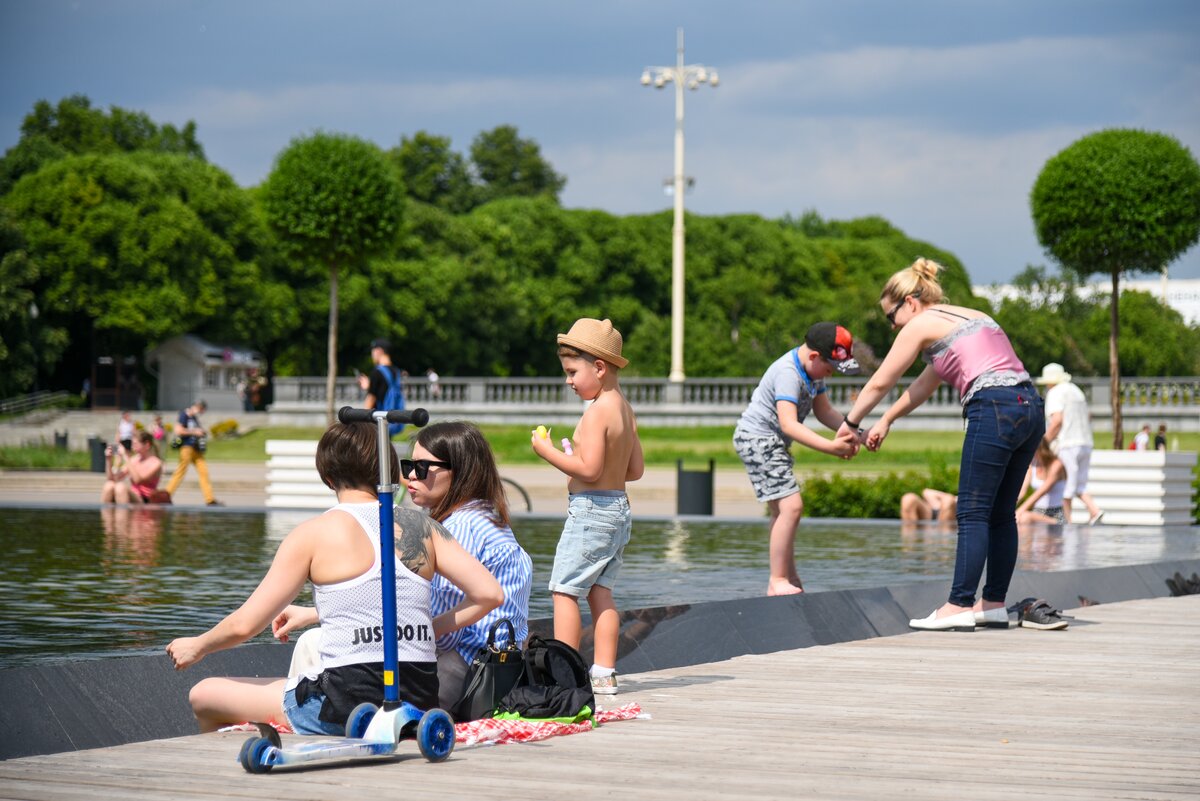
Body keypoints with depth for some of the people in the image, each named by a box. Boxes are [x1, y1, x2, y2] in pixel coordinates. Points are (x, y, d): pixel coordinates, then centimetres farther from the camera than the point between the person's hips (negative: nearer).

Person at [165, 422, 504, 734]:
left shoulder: (314, 533, -3)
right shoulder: (422, 526, 7)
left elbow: (244, 624, 0)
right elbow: (489, 593, 2)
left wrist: (196, 647, 19)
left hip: (346, 709, -6)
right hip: (421, 703, 6)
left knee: (203, 696, 14)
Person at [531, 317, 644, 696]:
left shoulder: (597, 411, -15)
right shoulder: (625, 410, 12)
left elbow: (588, 469, -21)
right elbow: (635, 470, 15)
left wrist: (549, 452, -12)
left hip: (590, 509, -9)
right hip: (620, 508, 9)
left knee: (564, 590, -5)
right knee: (600, 591, 11)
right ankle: (604, 673, 10)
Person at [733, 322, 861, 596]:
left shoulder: (813, 370, 6)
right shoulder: (788, 373, -25)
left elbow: (824, 410, 12)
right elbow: (788, 423, -34)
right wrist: (830, 447, -39)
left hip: (771, 444, 11)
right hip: (757, 438, -11)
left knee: (782, 513, 15)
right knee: (791, 506, -18)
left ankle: (790, 581, 23)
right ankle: (777, 582, -14)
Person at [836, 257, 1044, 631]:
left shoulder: (923, 324, 4)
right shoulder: (971, 317, 28)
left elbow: (880, 383, 11)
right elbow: (925, 384, 35)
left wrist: (851, 423, 25)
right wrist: (885, 422, 39)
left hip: (995, 410, -8)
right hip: (1031, 407, 9)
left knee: (973, 514, -6)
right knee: (1000, 514, 13)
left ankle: (959, 607, -8)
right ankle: (994, 604, 15)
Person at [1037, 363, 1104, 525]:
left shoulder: (1055, 392, -5)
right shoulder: (1076, 390, 19)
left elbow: (1057, 419, -16)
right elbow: (1088, 416, 24)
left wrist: (1045, 441, -10)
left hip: (1067, 445, -8)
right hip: (1086, 444, 8)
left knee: (1065, 489, -4)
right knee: (1079, 485, 11)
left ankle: (1067, 521, -4)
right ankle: (1094, 510, -9)